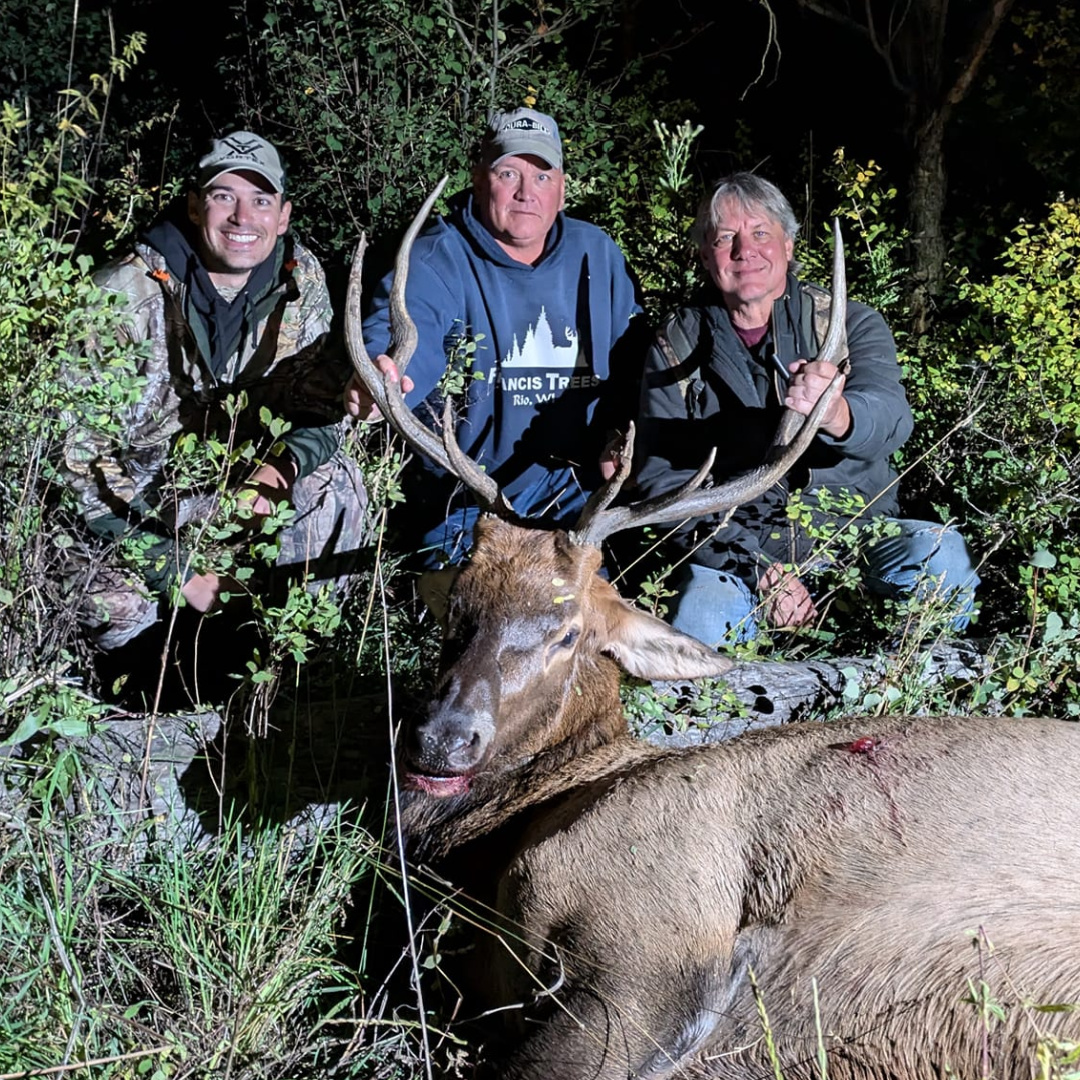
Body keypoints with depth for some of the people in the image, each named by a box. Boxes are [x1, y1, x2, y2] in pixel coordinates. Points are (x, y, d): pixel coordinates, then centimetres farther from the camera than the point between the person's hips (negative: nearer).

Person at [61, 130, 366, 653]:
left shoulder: (301, 280, -8)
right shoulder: (127, 296, -22)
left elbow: (323, 404, -2)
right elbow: (83, 455, -22)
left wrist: (278, 467, -26)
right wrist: (175, 572, -26)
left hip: (231, 482, 4)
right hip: (128, 499, -4)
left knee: (335, 484, -21)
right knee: (120, 607, -31)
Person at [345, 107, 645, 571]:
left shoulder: (596, 255, 7)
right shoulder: (436, 261, -10)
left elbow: (633, 362, 14)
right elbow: (398, 335, -30)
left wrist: (622, 433, -4)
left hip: (574, 485, 4)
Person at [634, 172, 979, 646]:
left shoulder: (850, 323, 3)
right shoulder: (676, 348, 5)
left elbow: (890, 416, -18)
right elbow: (662, 476, -5)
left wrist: (837, 415, -45)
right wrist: (758, 566, -19)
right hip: (733, 554, -1)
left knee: (938, 553, -29)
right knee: (701, 618, -33)